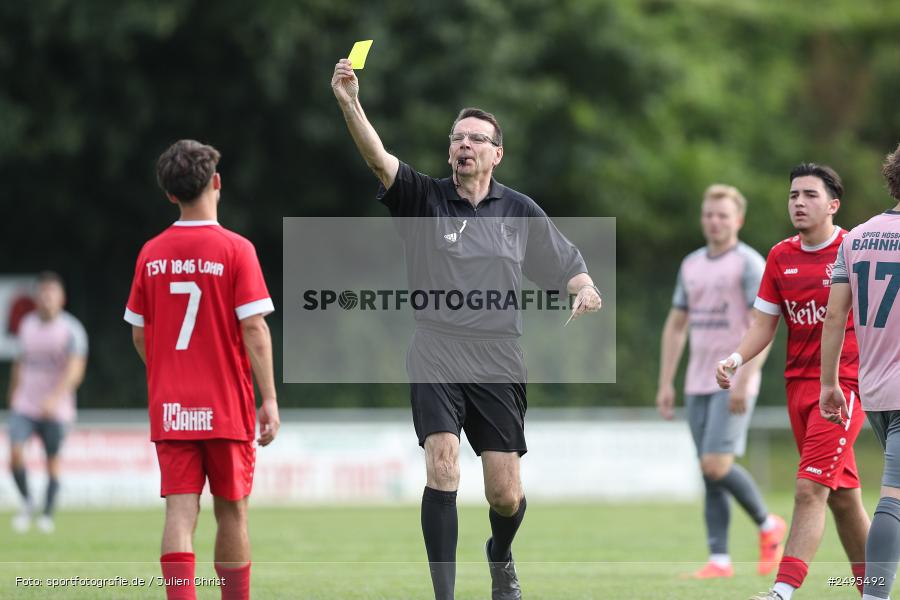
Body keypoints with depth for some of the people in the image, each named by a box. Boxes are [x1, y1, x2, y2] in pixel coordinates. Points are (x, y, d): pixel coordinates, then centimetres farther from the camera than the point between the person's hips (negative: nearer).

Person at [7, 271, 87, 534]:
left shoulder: (71, 330, -10)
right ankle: (27, 502, 5)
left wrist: (55, 397, -35)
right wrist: (13, 395, 24)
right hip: (25, 405, 3)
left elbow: (75, 370, -21)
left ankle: (48, 514, 18)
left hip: (56, 410, -3)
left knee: (52, 461, 3)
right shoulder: (27, 325, 5)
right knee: (15, 452, -15)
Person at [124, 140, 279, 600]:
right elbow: (253, 329, -12)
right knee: (231, 512, 9)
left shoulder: (151, 254, 4)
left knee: (180, 512, -3)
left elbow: (139, 335, 11)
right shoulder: (235, 250, -7)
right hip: (227, 406, -2)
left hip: (169, 407, 2)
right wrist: (269, 399, -8)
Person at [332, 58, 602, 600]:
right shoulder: (424, 198, 2)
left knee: (505, 494, 2)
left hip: (498, 359, 2)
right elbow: (380, 160, -15)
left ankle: (501, 556, 36)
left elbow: (566, 266, 17)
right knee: (443, 468, -19)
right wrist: (350, 103, -32)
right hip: (437, 351, -1)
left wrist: (584, 289, -7)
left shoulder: (520, 211, 9)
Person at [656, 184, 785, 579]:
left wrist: (744, 381, -22)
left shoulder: (749, 264, -7)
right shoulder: (691, 265, 14)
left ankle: (767, 525, 7)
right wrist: (665, 384, 13)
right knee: (710, 475, 3)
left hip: (733, 385, -7)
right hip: (698, 384, 7)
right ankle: (719, 560, 4)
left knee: (716, 465, -15)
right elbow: (676, 327, 19)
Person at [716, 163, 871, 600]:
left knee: (810, 488, -16)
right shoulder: (781, 257, 8)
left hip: (845, 384, -6)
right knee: (842, 495, 13)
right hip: (798, 382, 6)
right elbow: (763, 323, 10)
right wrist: (735, 360, -8)